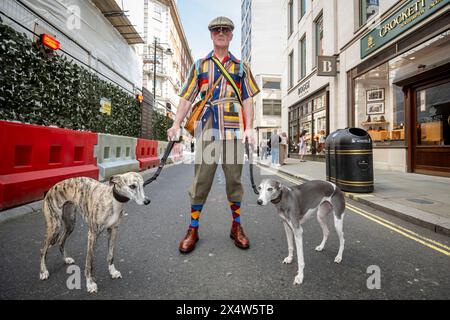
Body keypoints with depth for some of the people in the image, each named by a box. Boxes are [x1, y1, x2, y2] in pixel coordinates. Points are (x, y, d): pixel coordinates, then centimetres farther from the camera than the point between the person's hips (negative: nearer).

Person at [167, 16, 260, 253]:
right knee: (201, 178, -1)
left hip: (233, 129, 0)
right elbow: (187, 98, 10)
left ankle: (236, 226, 19)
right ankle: (193, 228, 13)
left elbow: (247, 100, 10)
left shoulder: (240, 67, 19)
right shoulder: (199, 65, 19)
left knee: (234, 178, 4)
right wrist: (176, 125, -3)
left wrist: (249, 128, -4)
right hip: (207, 129, 0)